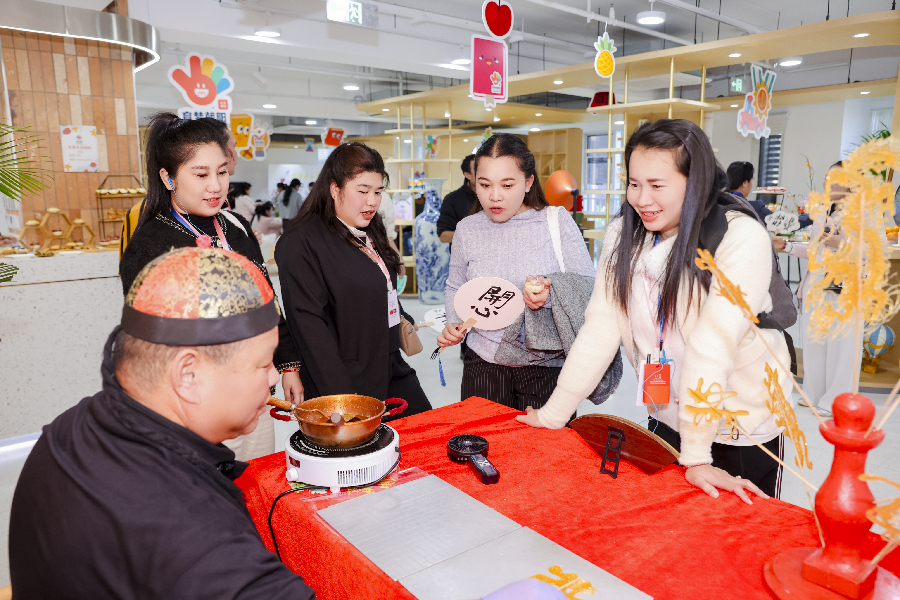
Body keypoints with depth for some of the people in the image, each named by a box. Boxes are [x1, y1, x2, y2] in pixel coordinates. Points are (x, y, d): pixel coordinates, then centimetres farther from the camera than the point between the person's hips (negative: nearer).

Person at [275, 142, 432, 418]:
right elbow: (310, 325, -20)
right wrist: (341, 397, -23)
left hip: (393, 375, 8)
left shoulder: (370, 235, 13)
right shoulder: (301, 243, -14)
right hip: (346, 387, -8)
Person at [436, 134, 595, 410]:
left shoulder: (557, 221, -5)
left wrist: (551, 295, -22)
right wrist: (453, 324, -1)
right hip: (484, 365, 2)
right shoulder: (467, 229, 2)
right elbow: (455, 288, 16)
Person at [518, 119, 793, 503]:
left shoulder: (740, 237, -20)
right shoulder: (623, 234, -5)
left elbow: (712, 345, -27)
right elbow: (600, 327, -8)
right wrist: (553, 414, -12)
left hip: (744, 431, -4)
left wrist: (695, 456, -27)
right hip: (667, 421, 4)